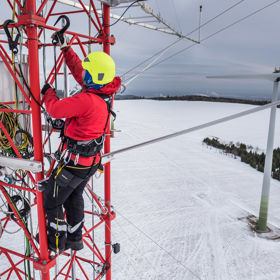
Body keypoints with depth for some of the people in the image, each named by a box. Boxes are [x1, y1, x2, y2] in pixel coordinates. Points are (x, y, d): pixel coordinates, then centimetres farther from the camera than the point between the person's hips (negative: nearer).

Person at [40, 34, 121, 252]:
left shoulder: (86, 100, -29)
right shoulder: (102, 95, -1)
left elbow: (55, 109, -19)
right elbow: (77, 69, 12)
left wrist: (48, 92, 0)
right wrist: (65, 48, 15)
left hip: (74, 163, -9)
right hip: (92, 161, 9)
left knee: (51, 201, 14)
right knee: (74, 197, 26)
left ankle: (56, 242, 33)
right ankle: (75, 239, 42)